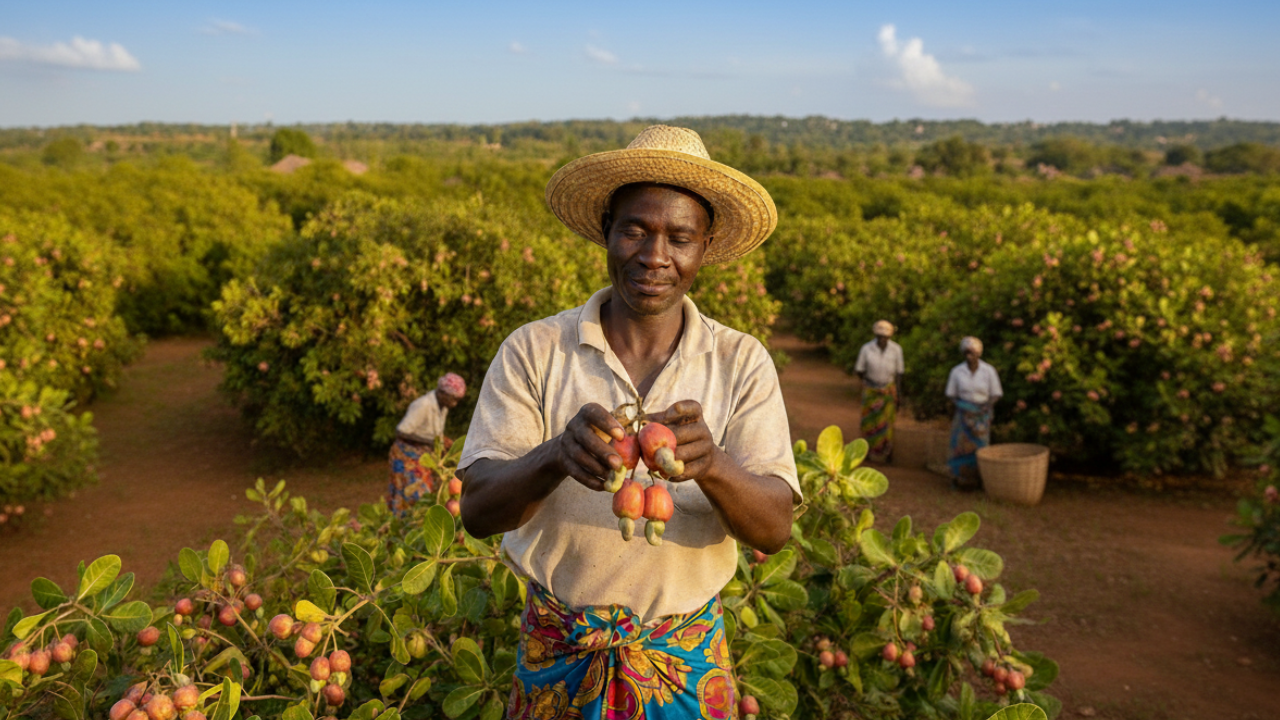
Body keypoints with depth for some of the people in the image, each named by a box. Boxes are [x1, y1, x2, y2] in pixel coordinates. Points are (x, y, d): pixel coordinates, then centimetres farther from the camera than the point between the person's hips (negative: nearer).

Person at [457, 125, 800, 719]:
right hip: (557, 656, 0)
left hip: (687, 663, 1)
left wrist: (709, 464, -33)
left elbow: (774, 530, -12)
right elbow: (478, 511, -15)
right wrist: (558, 455, -35)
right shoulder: (532, 351, -9)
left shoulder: (742, 363, -7)